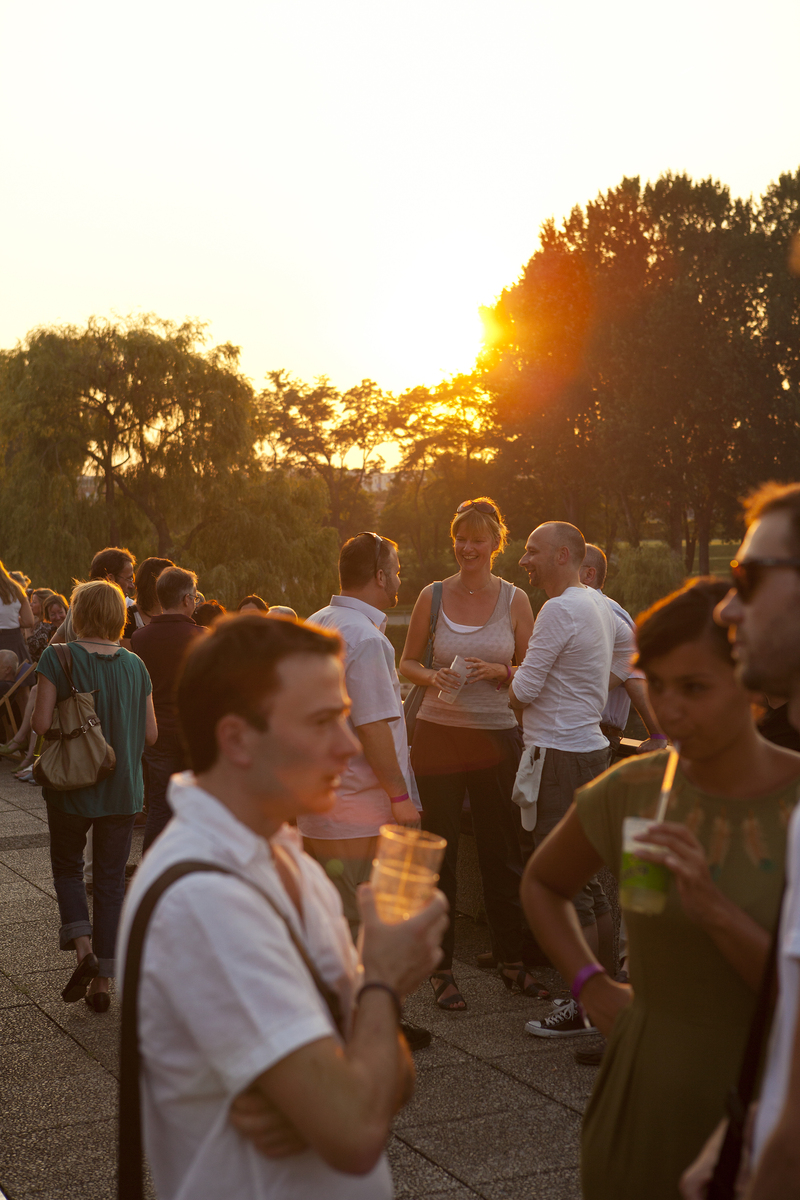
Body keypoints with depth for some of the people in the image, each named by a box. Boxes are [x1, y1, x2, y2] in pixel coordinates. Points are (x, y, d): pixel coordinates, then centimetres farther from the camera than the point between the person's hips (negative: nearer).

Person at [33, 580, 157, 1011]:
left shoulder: (57, 659, -11)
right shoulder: (134, 666, -1)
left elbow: (42, 723, -17)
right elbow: (151, 734, 1)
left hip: (71, 785, -2)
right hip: (122, 790, 2)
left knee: (67, 867, 19)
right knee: (111, 879, 10)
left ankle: (83, 947, -2)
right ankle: (103, 980, 11)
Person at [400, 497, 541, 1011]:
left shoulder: (515, 599, 3)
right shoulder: (433, 596, 2)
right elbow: (408, 662, 9)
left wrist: (500, 672, -14)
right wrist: (432, 676, -12)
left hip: (497, 737, 1)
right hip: (439, 733, 0)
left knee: (503, 853, 9)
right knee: (438, 853, 3)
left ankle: (511, 960, 23)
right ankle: (442, 968, 13)